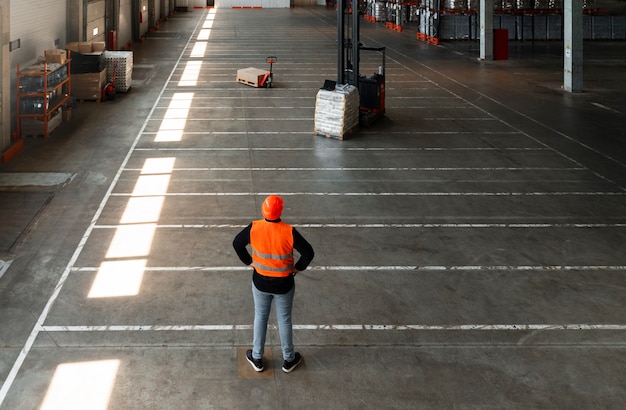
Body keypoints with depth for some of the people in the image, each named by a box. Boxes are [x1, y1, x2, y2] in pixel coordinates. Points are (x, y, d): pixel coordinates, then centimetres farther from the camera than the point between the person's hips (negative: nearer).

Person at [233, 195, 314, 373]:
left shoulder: (254, 228, -18)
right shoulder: (289, 232, -24)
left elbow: (237, 243, -4)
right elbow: (308, 252, -19)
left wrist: (249, 261, 8)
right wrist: (298, 267, -3)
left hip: (260, 282, 1)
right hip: (283, 284, -1)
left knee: (260, 318, 21)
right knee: (284, 320, 17)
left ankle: (257, 358, 35)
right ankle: (289, 360, 34)